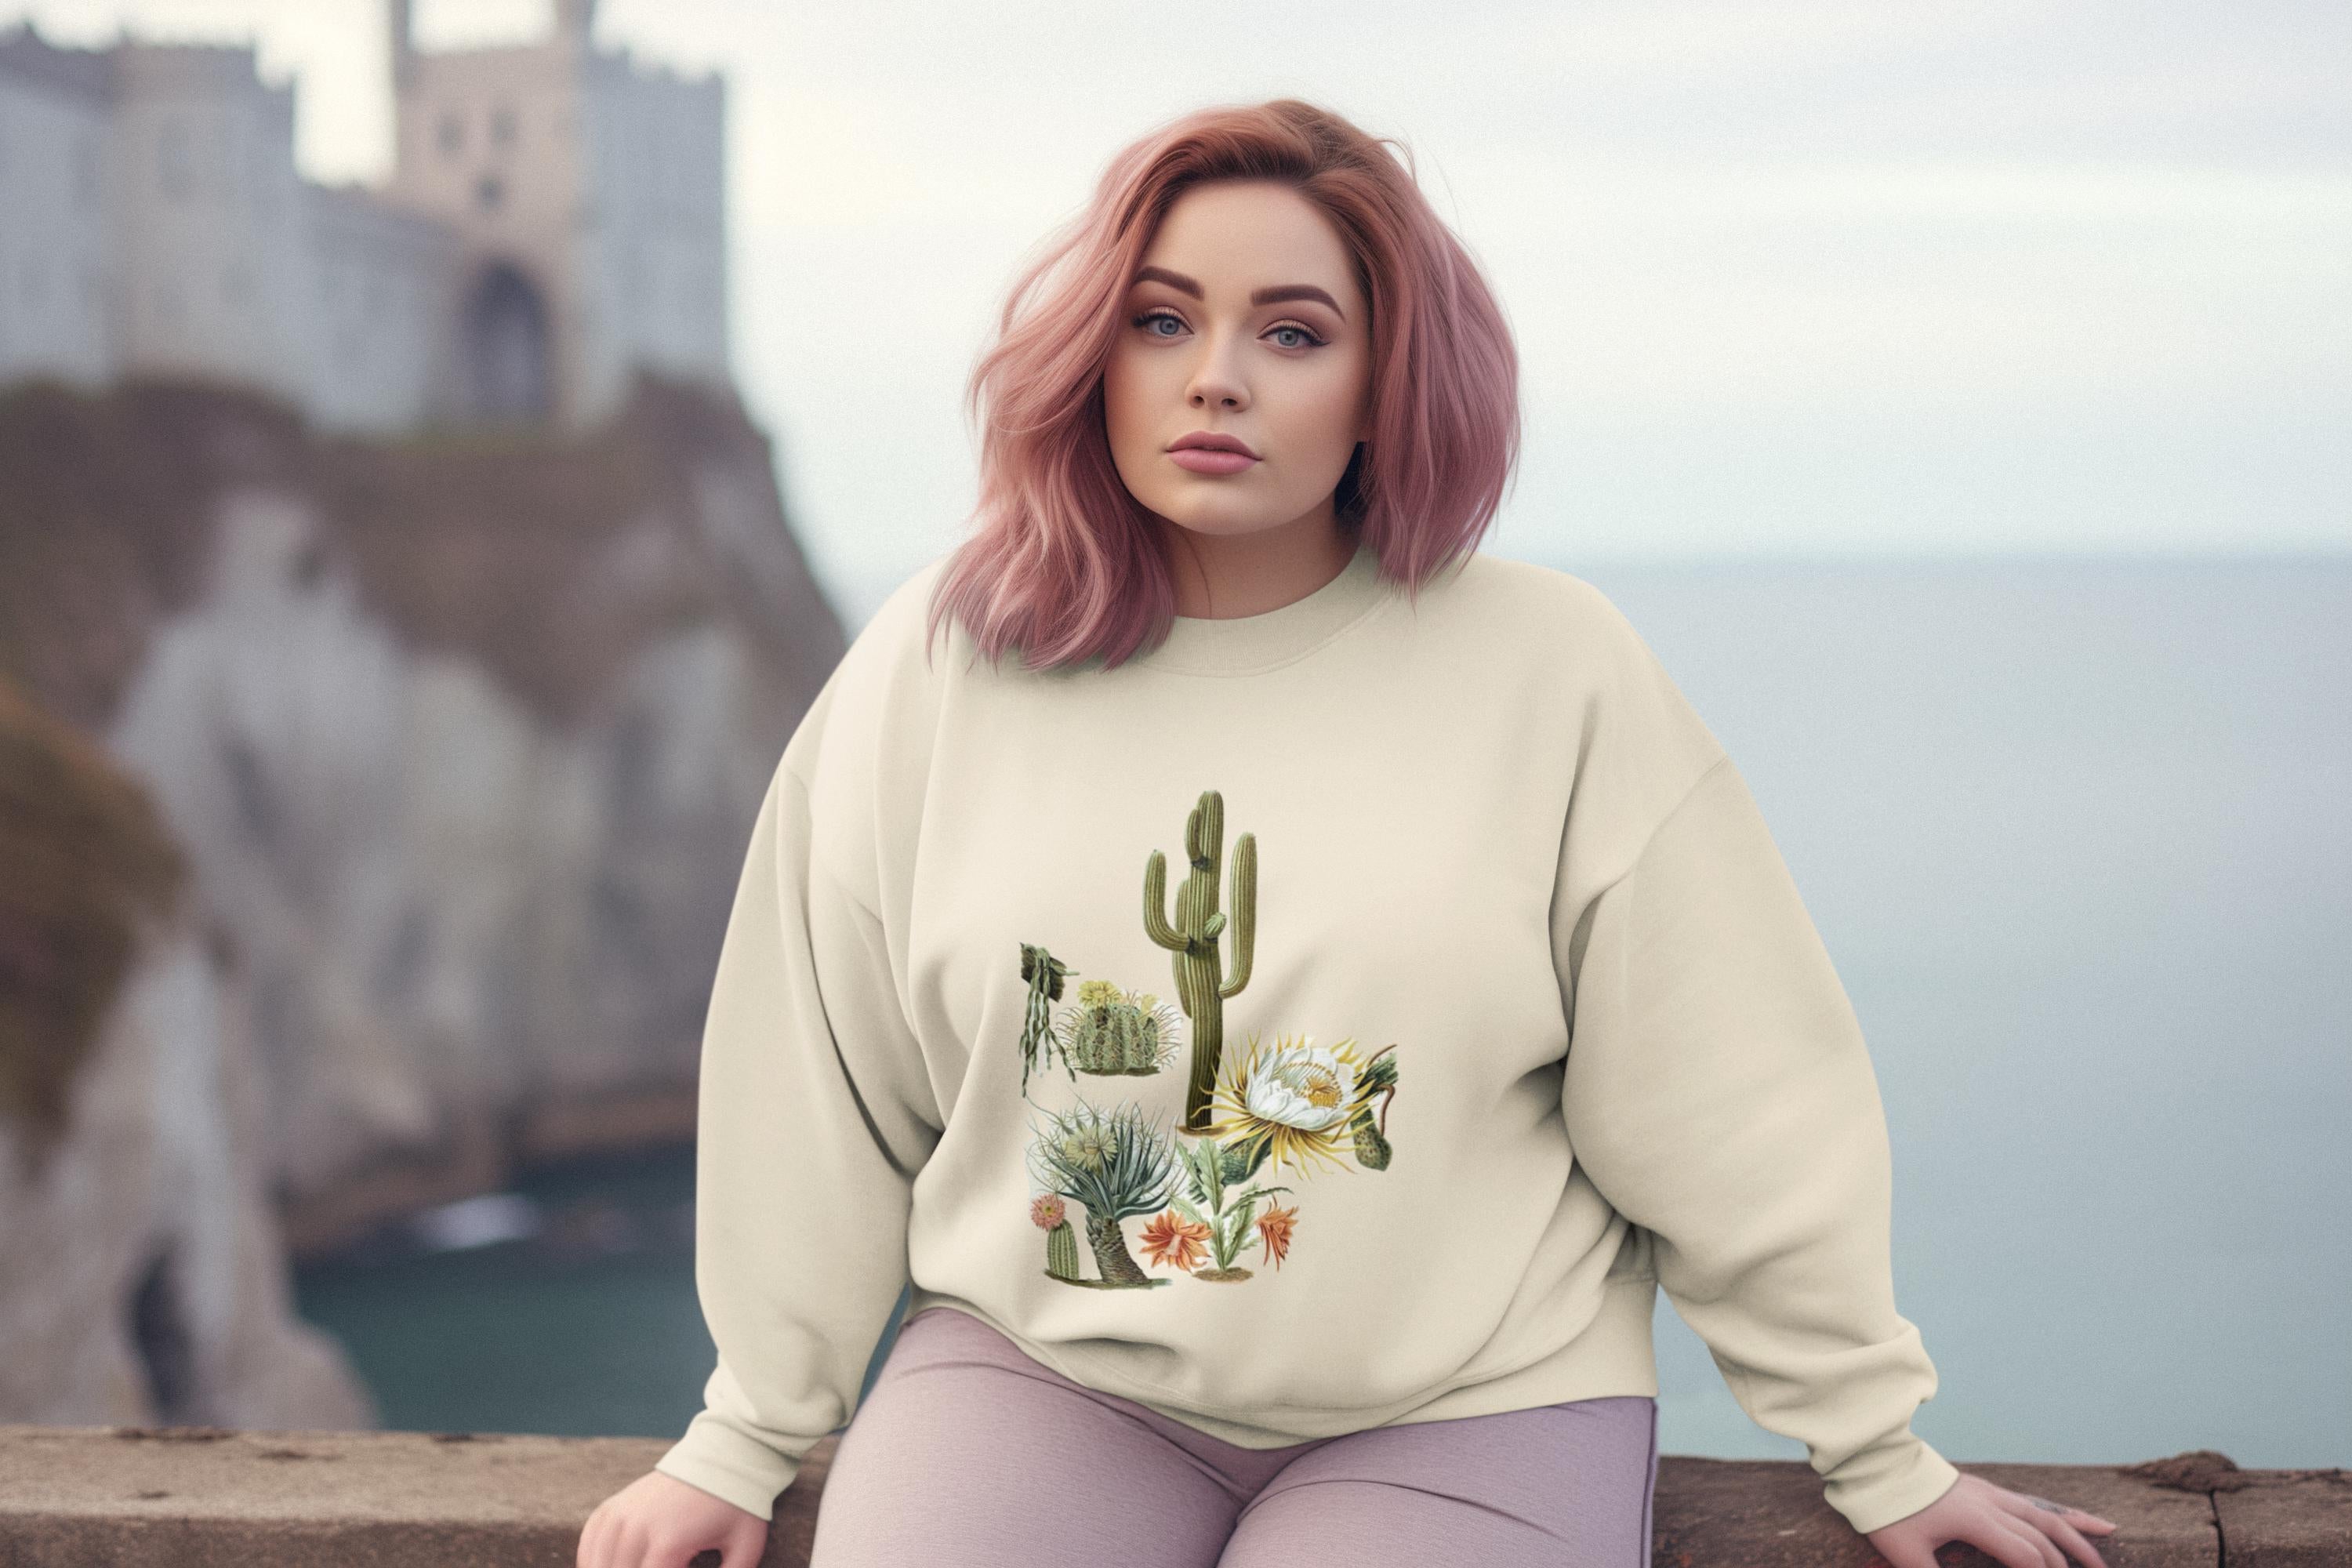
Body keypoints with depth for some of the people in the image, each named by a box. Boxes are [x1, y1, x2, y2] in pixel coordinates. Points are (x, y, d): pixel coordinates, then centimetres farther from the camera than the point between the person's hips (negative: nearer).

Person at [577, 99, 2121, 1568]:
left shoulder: (1557, 672, -4)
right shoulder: (936, 670, 0)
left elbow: (1736, 1115, 1)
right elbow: (819, 1096, 8)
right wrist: (746, 1444, 13)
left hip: (1462, 1413, -1)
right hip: (1039, 1367, 2)